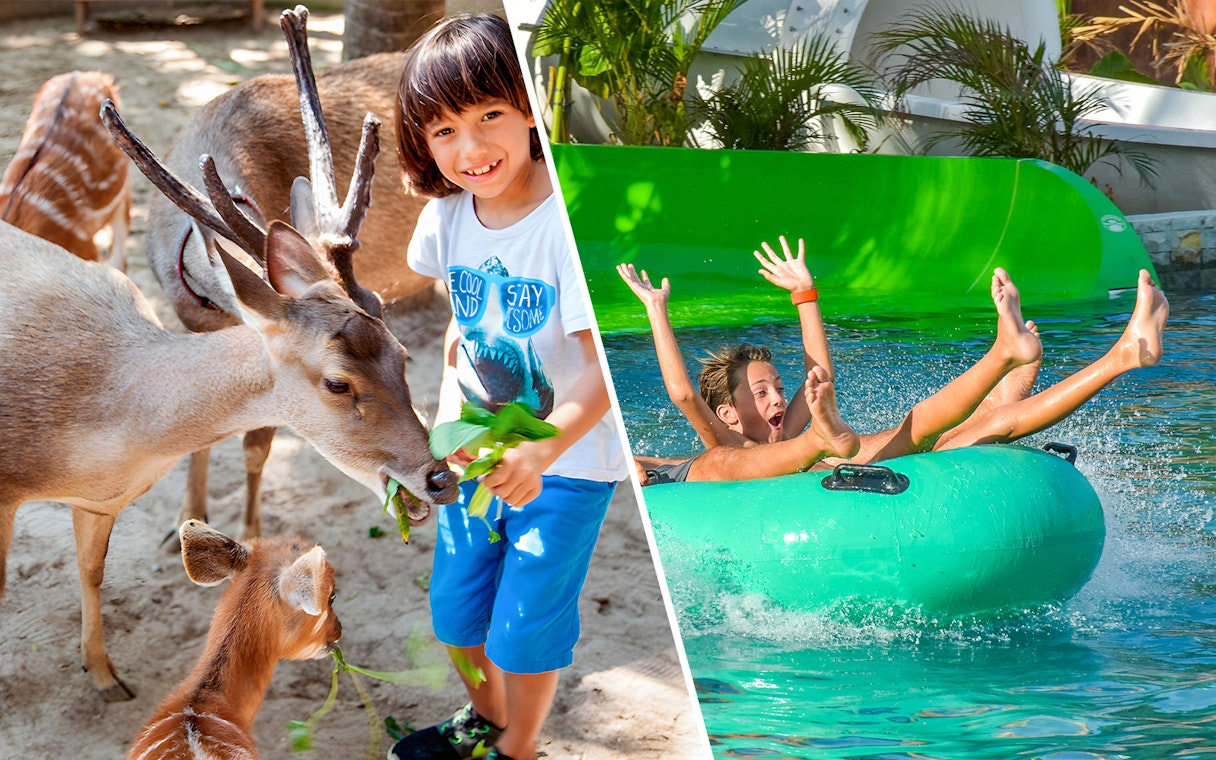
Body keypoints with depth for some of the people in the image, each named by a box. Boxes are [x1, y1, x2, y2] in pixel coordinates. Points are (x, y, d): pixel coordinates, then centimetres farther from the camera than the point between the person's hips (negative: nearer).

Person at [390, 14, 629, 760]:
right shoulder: (448, 215, -8)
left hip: (566, 457, -6)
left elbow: (607, 365, -29)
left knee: (527, 621, 4)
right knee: (456, 601, 19)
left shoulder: (570, 222, -28)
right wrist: (450, 412, -4)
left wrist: (541, 451, -42)